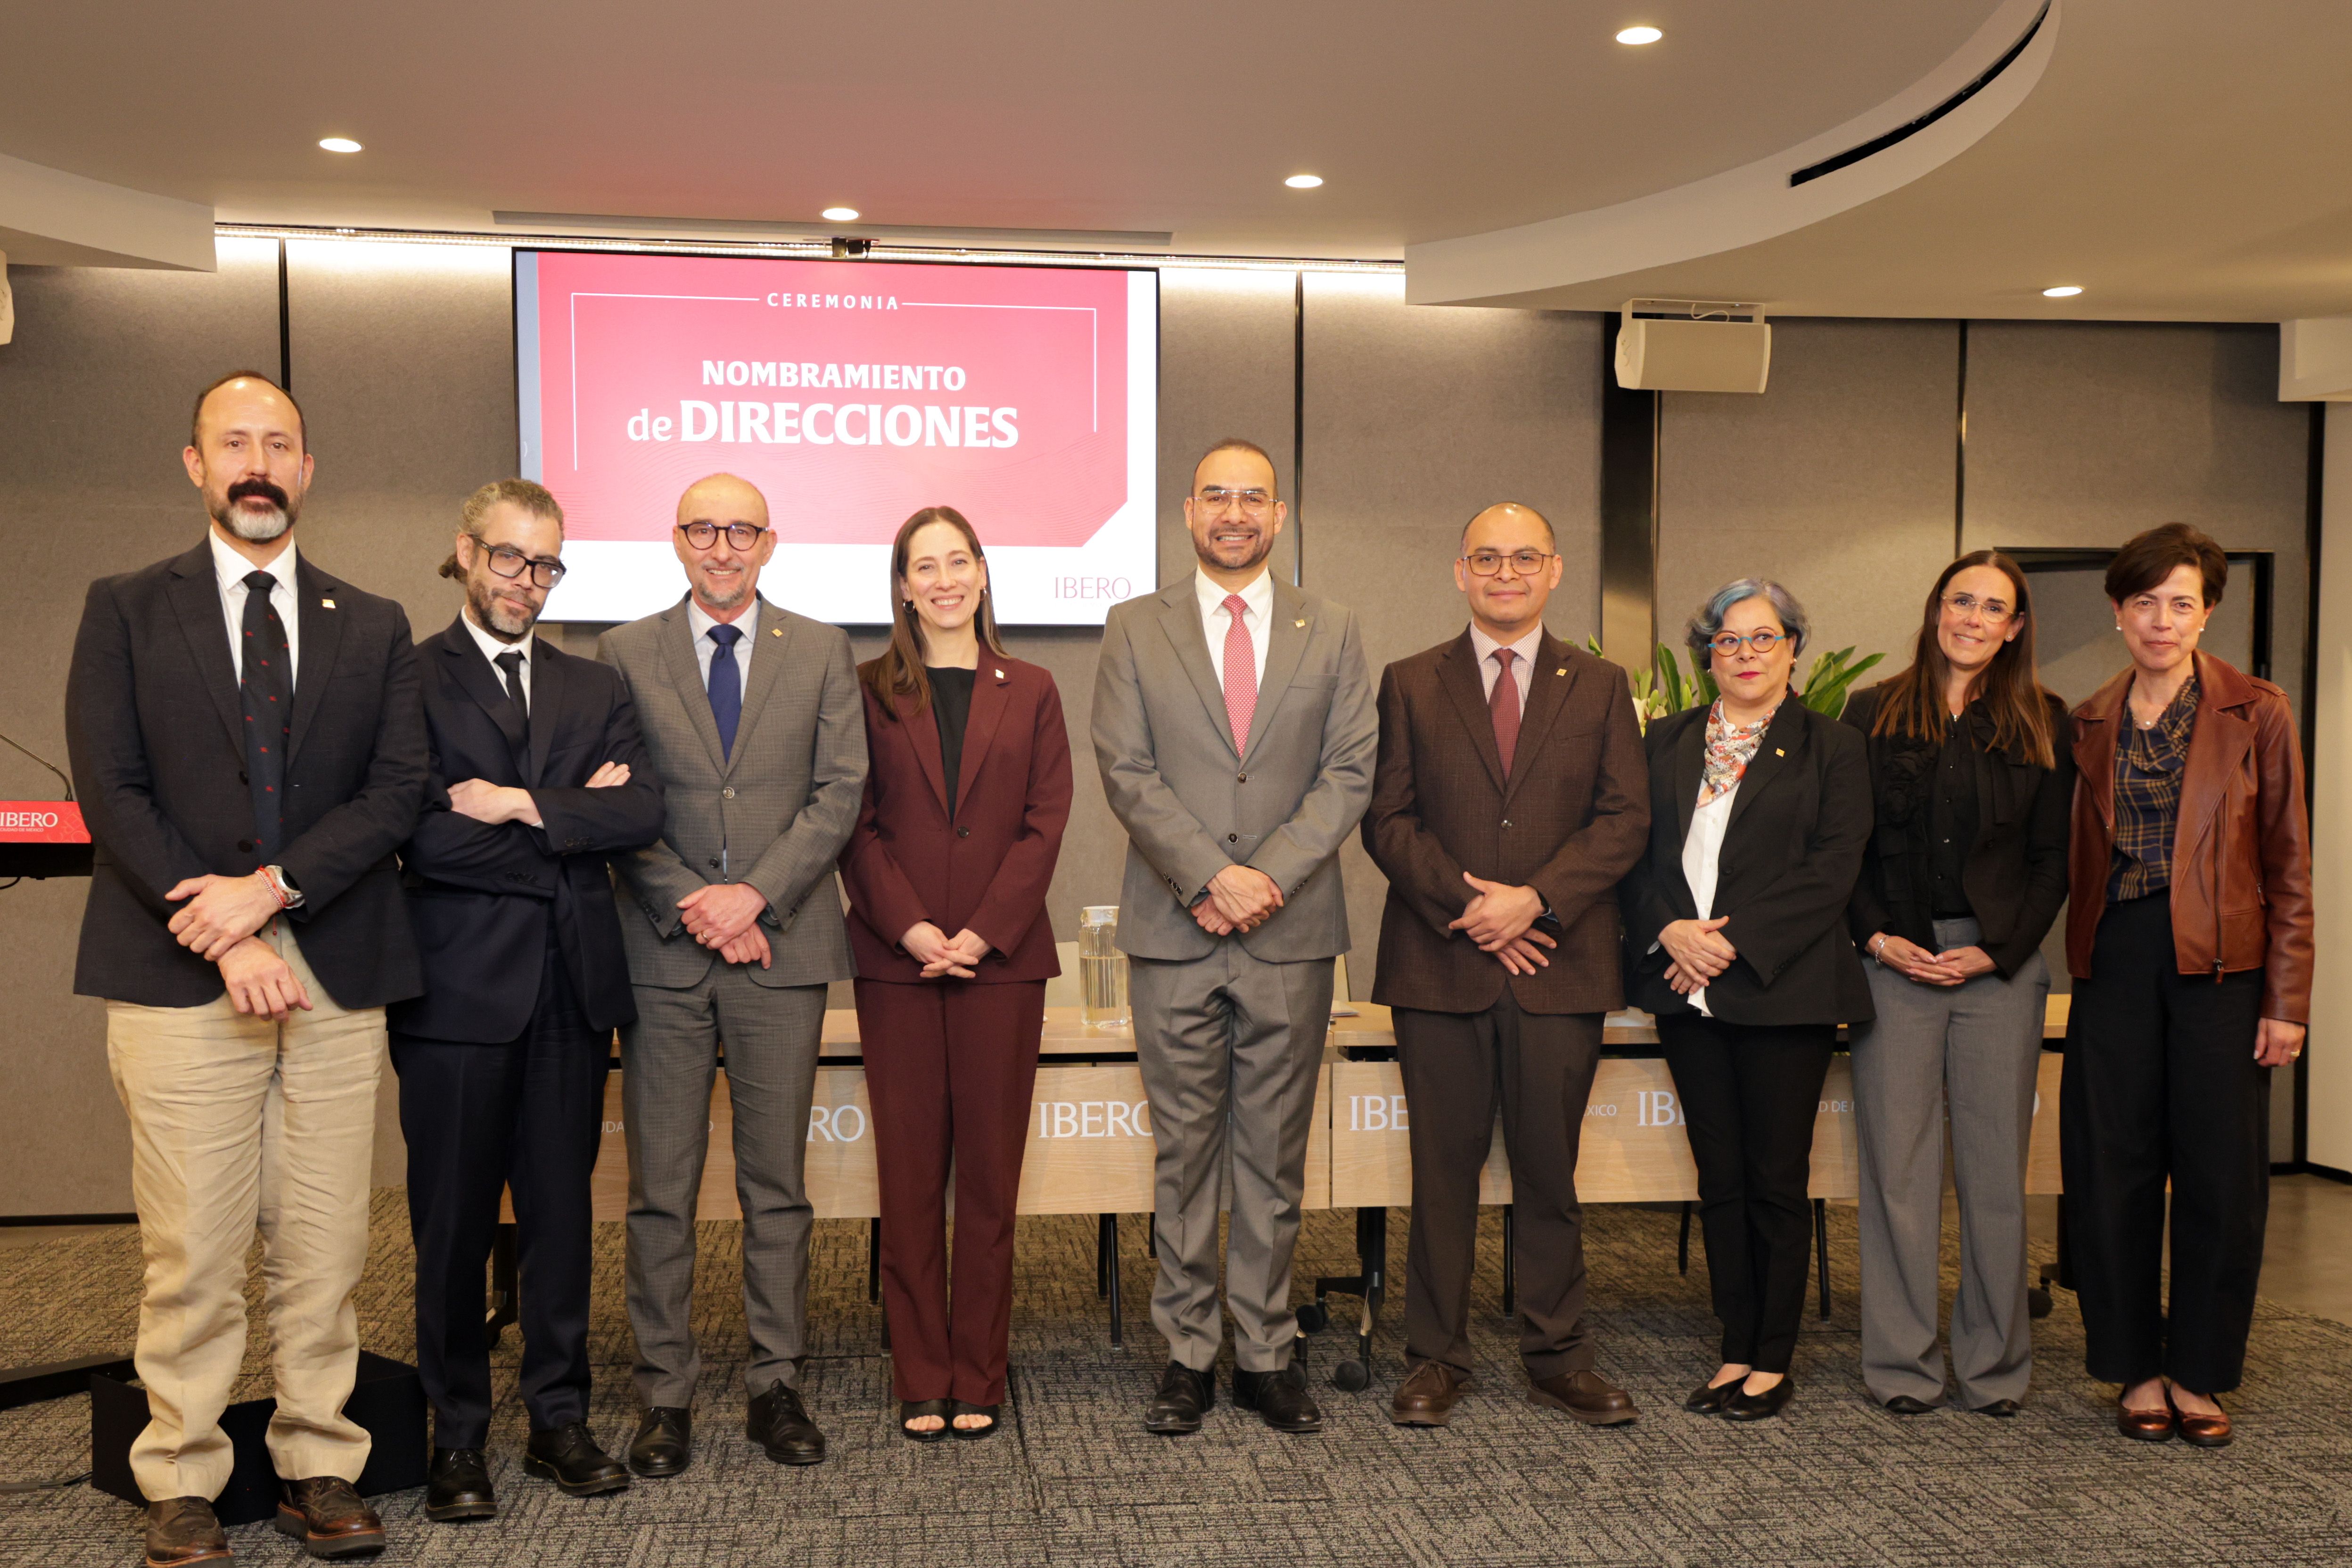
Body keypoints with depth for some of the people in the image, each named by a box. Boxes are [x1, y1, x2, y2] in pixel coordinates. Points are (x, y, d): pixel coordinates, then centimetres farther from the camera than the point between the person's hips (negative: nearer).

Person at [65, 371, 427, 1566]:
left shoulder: (373, 628, 13)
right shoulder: (126, 610, 8)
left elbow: (396, 793, 3)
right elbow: (111, 793, -1)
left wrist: (271, 887, -11)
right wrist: (225, 939, -10)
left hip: (336, 971, 2)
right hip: (178, 974, -2)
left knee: (324, 1244, 5)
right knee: (190, 1250, 1)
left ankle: (319, 1467, 17)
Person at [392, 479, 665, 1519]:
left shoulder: (592, 690, 14)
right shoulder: (408, 678, -1)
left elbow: (642, 812, -1)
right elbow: (417, 836, -15)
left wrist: (520, 804, -12)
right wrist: (571, 819, -8)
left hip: (572, 990, 4)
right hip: (458, 992, -4)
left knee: (561, 1213, 10)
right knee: (453, 1226, 5)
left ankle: (559, 1421, 22)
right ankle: (457, 1439, 19)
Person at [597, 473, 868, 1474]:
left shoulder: (821, 652, 7)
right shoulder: (624, 654, 6)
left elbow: (839, 791, 0)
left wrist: (754, 894, -11)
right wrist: (694, 906, -9)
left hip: (782, 949, 0)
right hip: (661, 952, 0)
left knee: (777, 1183, 7)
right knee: (660, 1191, 4)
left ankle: (775, 1385, 17)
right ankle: (665, 1394, 15)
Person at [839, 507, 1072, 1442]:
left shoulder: (1030, 695, 10)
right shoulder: (868, 692, 7)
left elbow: (1044, 825, 2)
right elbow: (858, 827, 1)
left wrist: (982, 932, -9)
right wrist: (911, 928, -11)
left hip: (1002, 959, 1)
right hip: (896, 961, 0)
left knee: (989, 1171, 3)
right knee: (909, 1171, 3)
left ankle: (978, 1377, 14)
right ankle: (920, 1380, 13)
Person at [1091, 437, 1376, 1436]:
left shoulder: (1332, 633, 10)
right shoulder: (1135, 630, 7)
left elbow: (1349, 773, 1)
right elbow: (1126, 772, -2)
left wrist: (1270, 876, -12)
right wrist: (1208, 876, -13)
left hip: (1292, 932, 1)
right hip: (1173, 936, -1)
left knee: (1275, 1154, 7)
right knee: (1183, 1151, 4)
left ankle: (1266, 1352, 17)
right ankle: (1189, 1353, 15)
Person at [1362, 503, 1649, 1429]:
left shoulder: (1600, 687, 10)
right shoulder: (1410, 685, 8)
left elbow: (1625, 819, 2)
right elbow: (1388, 820, 1)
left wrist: (1537, 899, -12)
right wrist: (1467, 908, -11)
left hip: (1560, 964, 1)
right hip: (1439, 964, 0)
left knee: (1551, 1173, 7)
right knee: (1443, 1170, 4)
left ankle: (1557, 1359, 20)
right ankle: (1436, 1360, 16)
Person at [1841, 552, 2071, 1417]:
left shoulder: (2043, 725, 8)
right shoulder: (1874, 715, 7)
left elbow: (2054, 858, 5)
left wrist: (1995, 951, -6)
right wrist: (1878, 937, -7)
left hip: (2001, 964, 1)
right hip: (1894, 961, 0)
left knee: (1996, 1167, 4)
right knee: (1897, 1166, 1)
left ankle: (1994, 1362, 17)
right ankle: (1903, 1361, 12)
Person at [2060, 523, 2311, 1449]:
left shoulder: (2258, 715, 1)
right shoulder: (2089, 726, 9)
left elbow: (2288, 866, 0)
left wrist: (2286, 1000, -4)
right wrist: (2074, 961, 2)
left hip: (2219, 959, -2)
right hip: (2117, 959, 2)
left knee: (2220, 1168, 3)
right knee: (2113, 1163, 4)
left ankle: (2198, 1373, 18)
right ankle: (2137, 1368, 18)